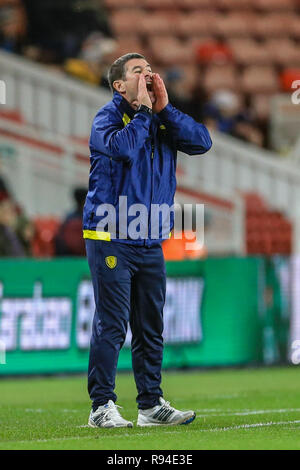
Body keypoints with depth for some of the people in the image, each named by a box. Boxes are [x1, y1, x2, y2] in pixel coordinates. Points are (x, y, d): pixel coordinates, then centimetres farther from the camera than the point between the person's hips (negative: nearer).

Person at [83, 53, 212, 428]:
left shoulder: (161, 119, 13)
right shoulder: (108, 117, -4)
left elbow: (201, 142, -3)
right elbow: (124, 147, -25)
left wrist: (163, 107, -6)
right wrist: (143, 109, -13)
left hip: (150, 241, 6)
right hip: (110, 239, -6)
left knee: (150, 326, 9)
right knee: (111, 324, -8)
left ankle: (151, 405, 16)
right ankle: (102, 407, -4)